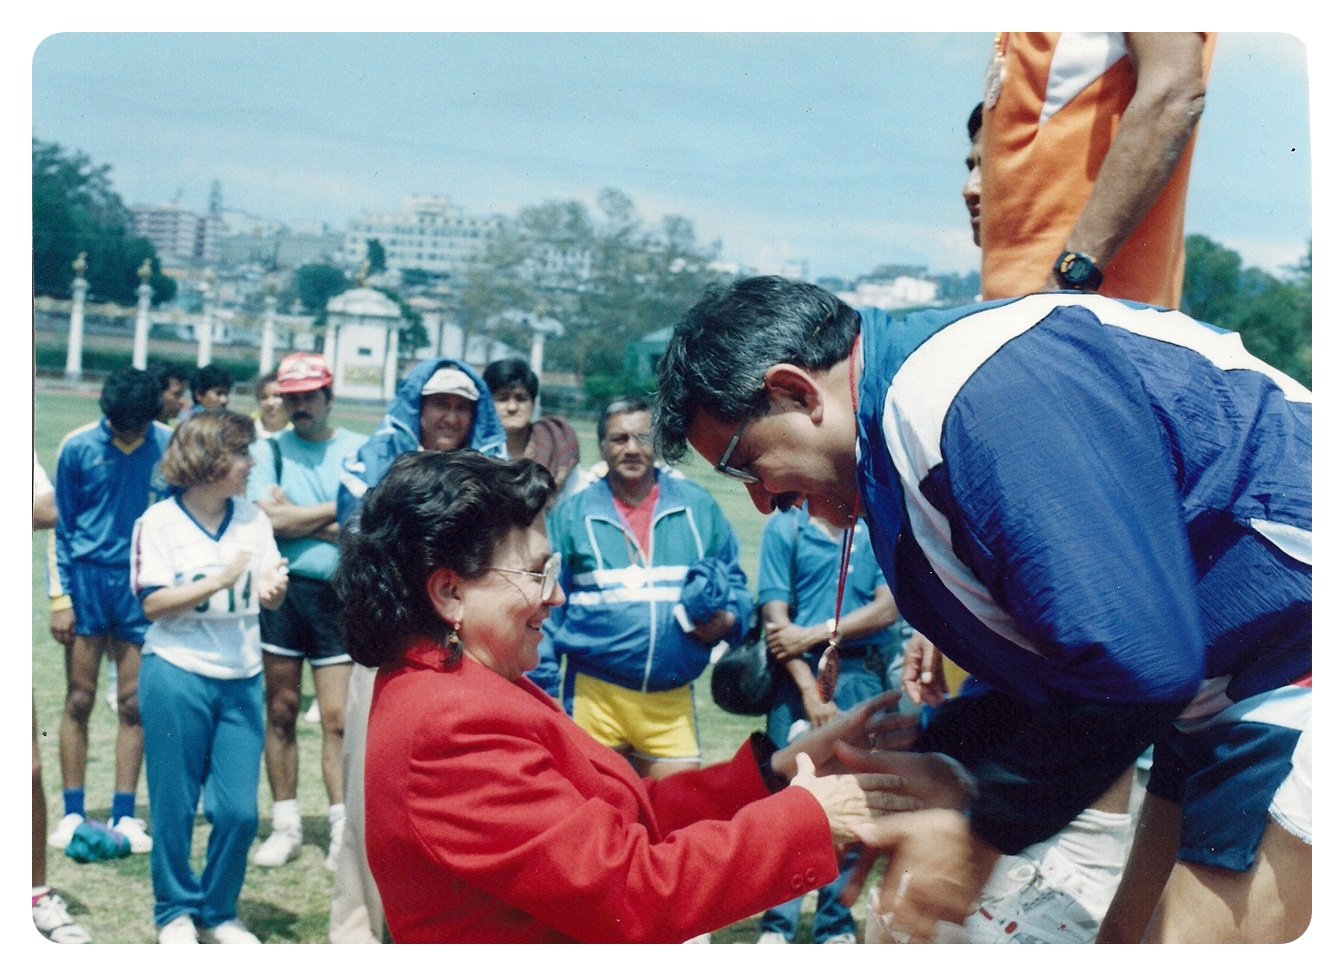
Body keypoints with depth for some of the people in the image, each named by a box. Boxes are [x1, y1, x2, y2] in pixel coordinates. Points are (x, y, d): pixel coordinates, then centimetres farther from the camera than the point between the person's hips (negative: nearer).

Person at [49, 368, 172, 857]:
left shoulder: (170, 447, -3)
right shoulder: (78, 446, -3)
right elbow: (62, 527, 3)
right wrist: (61, 597, -1)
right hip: (87, 578, 0)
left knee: (133, 705, 4)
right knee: (79, 700, 4)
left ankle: (124, 815, 13)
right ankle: (72, 813, 12)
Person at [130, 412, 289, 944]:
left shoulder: (253, 518, 5)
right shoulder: (160, 522, -7)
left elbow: (270, 597, 8)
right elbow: (153, 603, -12)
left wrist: (273, 590, -15)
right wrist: (221, 580, -21)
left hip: (241, 679, 4)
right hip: (177, 676, -3)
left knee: (239, 810, 2)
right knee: (174, 806, 6)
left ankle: (218, 912, 22)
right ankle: (175, 910, 24)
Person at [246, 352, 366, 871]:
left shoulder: (360, 452, 3)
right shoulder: (269, 450, 6)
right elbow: (268, 518, -8)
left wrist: (296, 520, -9)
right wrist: (337, 512, -4)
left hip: (339, 594, -1)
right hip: (280, 591, 2)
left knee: (338, 718, -4)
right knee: (280, 713, 7)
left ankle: (343, 828, 4)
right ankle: (285, 825, 17)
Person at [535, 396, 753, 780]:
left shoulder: (697, 507, 5)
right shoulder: (572, 513, 2)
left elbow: (735, 585, 13)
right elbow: (546, 610, 4)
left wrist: (724, 618, -9)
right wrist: (543, 692, -1)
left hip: (672, 702, 1)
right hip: (594, 695, -1)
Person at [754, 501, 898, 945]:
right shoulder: (785, 528, 4)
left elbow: (886, 608, -1)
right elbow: (776, 617, 0)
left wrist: (813, 634, -7)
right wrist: (810, 690, -7)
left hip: (861, 676, 1)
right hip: (798, 675, -1)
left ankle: (837, 925, 11)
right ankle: (777, 924, 4)